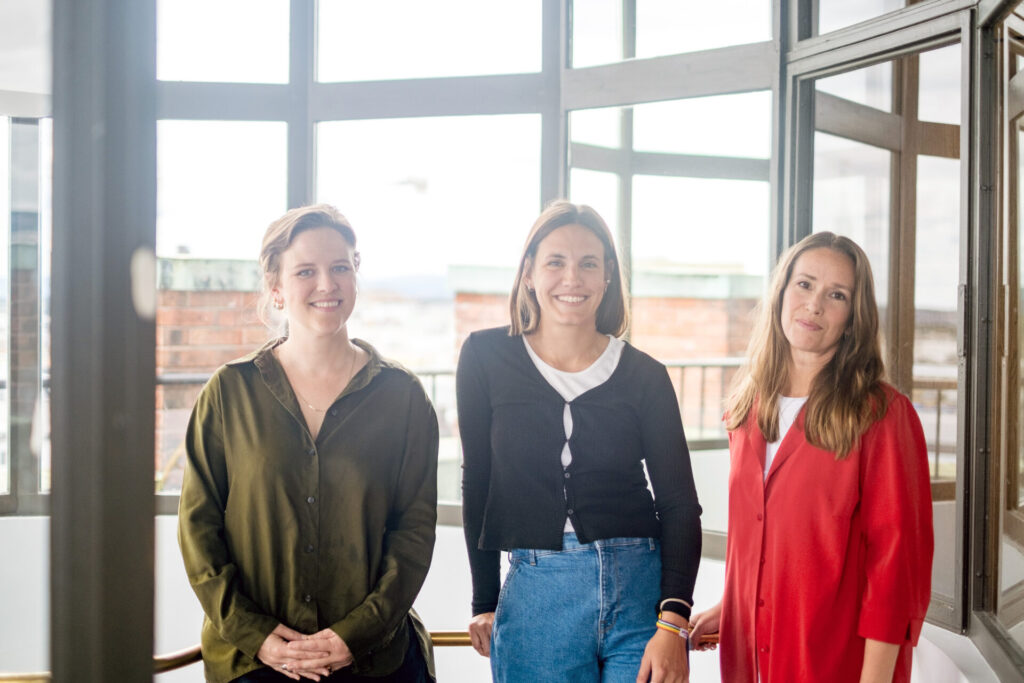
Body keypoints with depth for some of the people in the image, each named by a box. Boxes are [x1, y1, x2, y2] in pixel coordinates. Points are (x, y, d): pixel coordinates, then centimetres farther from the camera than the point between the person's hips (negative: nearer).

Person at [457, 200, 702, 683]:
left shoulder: (644, 376, 0)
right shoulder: (486, 358, 0)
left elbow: (679, 504, -2)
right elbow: (477, 484, 5)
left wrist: (672, 623, -12)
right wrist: (485, 602, 7)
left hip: (642, 589, 1)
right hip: (535, 597, 0)